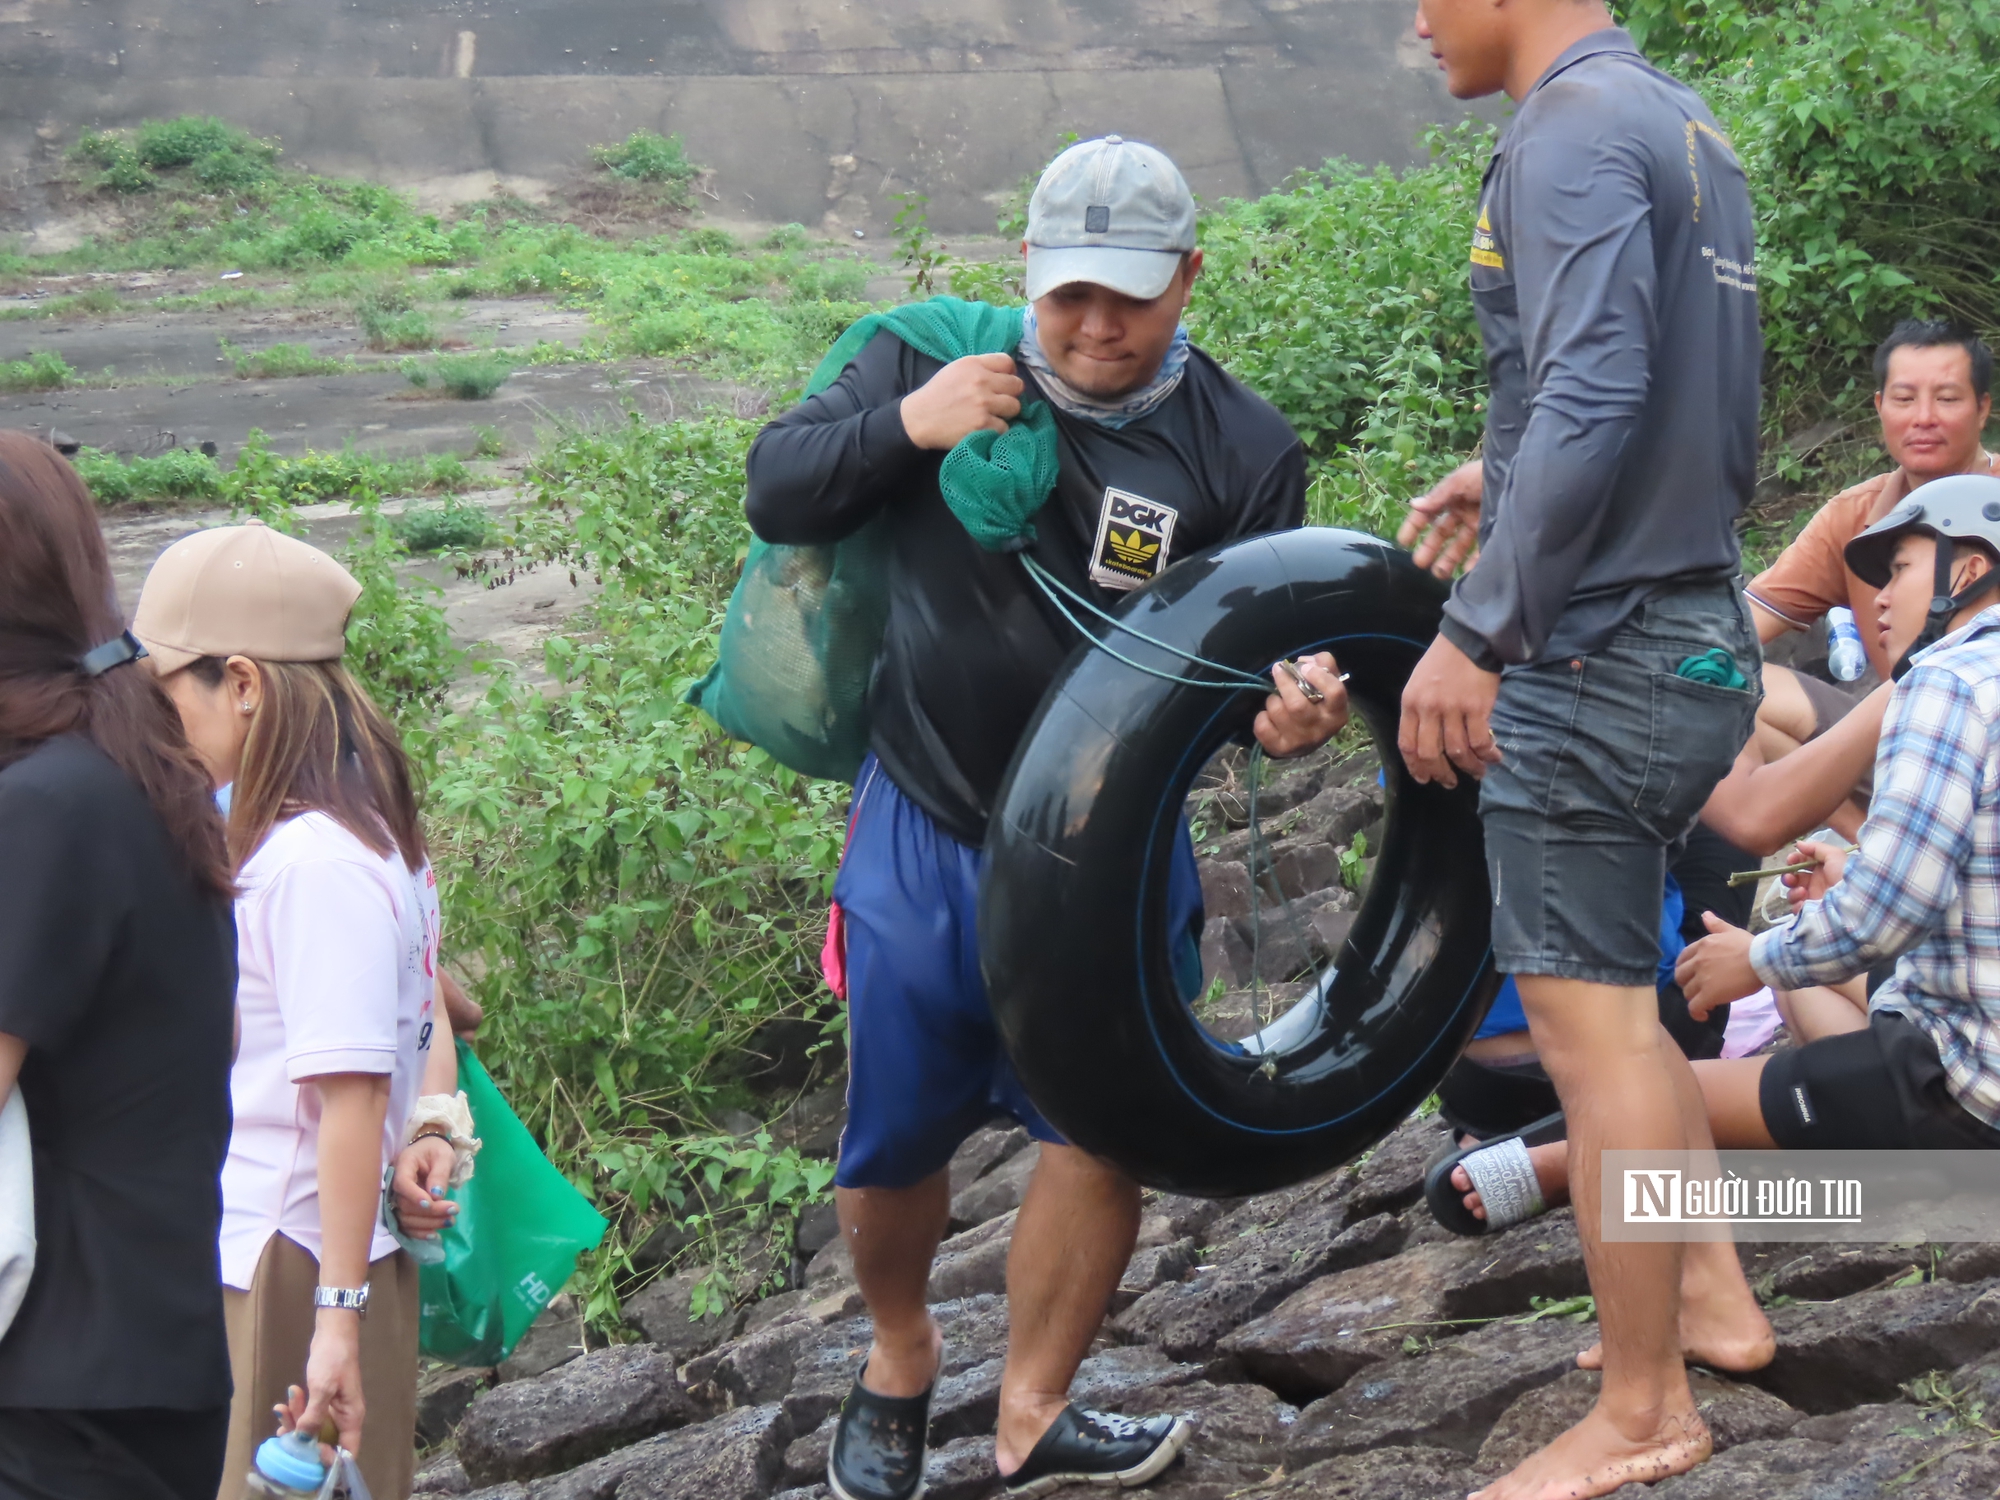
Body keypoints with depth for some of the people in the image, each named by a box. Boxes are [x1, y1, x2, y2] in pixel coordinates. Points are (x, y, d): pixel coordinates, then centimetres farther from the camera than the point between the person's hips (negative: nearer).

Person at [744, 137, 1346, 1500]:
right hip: (925, 835, 0)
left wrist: (1289, 713, -26)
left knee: (1104, 1121, -4)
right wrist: (905, 428, -22)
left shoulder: (1241, 452, -6)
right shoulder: (934, 361, -5)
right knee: (894, 1145, 10)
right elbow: (775, 494, -4)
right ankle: (900, 1358, 40)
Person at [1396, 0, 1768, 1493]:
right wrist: (1511, 477, 20)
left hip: (1593, 651, -10)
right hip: (1700, 636, 10)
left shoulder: (1574, 127, -15)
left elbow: (1592, 395, -26)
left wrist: (1477, 631, -26)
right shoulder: (1689, 127, 13)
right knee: (1617, 998, 21)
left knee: (1592, 1021, -3)